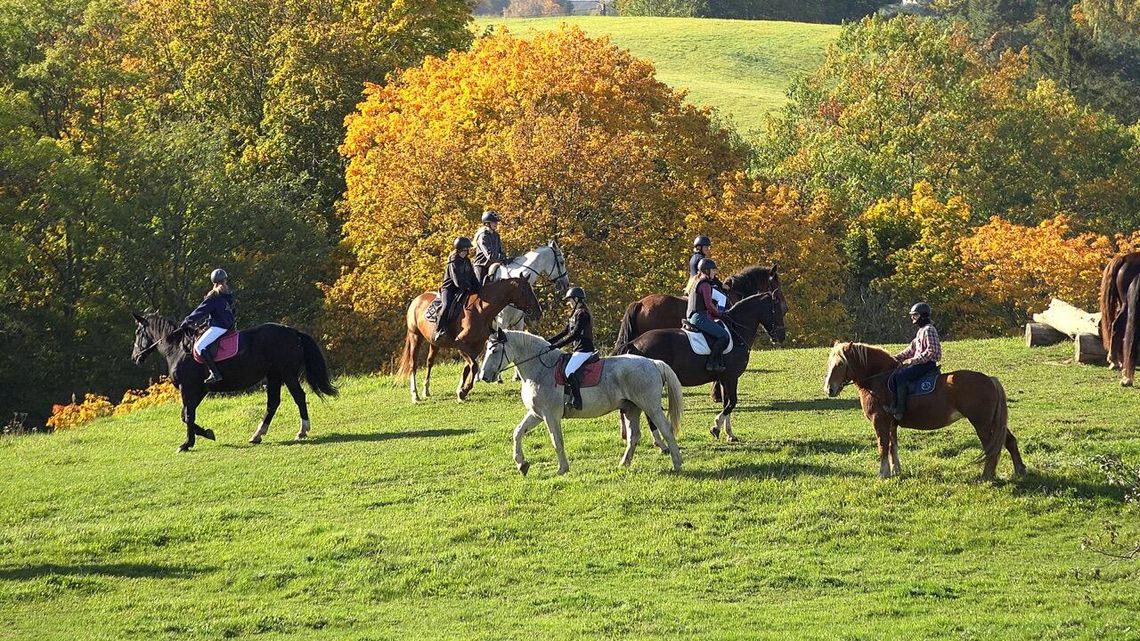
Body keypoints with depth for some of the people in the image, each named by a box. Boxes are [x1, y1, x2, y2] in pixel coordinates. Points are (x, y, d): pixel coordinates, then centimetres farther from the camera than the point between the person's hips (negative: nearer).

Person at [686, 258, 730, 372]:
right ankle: (712, 362, -22)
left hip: (692, 317, 11)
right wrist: (718, 314, 0)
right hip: (701, 317, -11)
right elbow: (709, 304, -15)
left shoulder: (697, 282, 21)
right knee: (723, 335, -18)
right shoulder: (705, 284, -10)